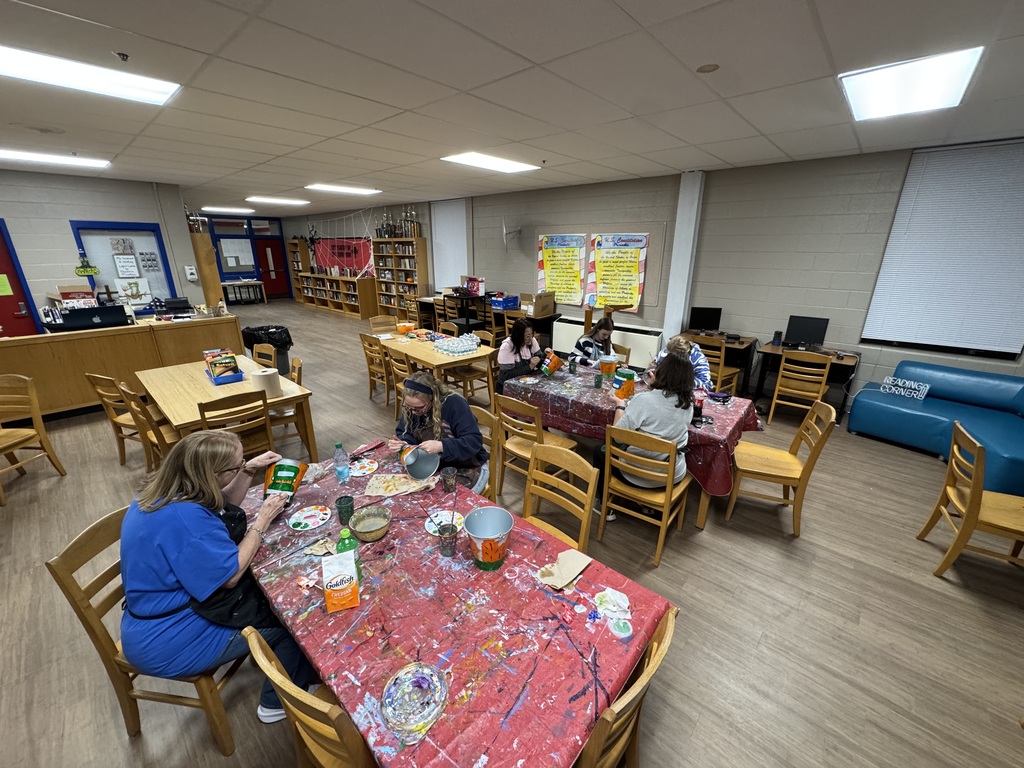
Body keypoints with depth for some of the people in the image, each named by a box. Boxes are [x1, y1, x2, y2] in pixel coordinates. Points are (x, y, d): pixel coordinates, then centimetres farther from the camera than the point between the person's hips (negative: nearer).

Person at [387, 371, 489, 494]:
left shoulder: (454, 404, -25)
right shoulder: (411, 407, -8)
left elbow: (474, 441, -29)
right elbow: (404, 433, 5)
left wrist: (441, 446, -41)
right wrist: (402, 443, -19)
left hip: (467, 468, -5)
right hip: (434, 466, 5)